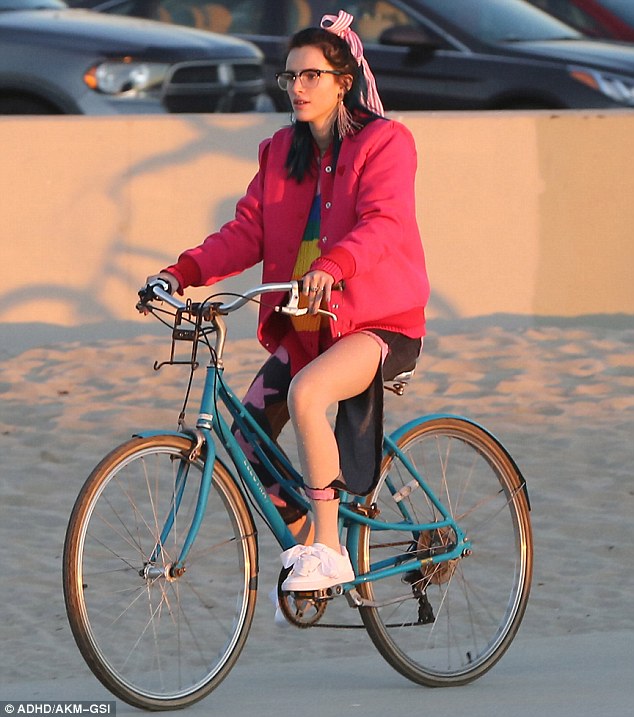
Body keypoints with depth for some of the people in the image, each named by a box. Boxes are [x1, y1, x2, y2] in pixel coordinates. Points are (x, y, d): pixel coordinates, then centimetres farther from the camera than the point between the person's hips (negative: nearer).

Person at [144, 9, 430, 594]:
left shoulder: (385, 142, -8)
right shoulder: (282, 151, 11)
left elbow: (382, 222, -25)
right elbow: (247, 231, 4)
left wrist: (333, 266, -45)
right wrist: (182, 272, -13)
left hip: (378, 323, -7)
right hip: (304, 326, 7)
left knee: (305, 393, -35)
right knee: (245, 441, -6)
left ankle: (329, 551, -25)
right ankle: (305, 541, 19)